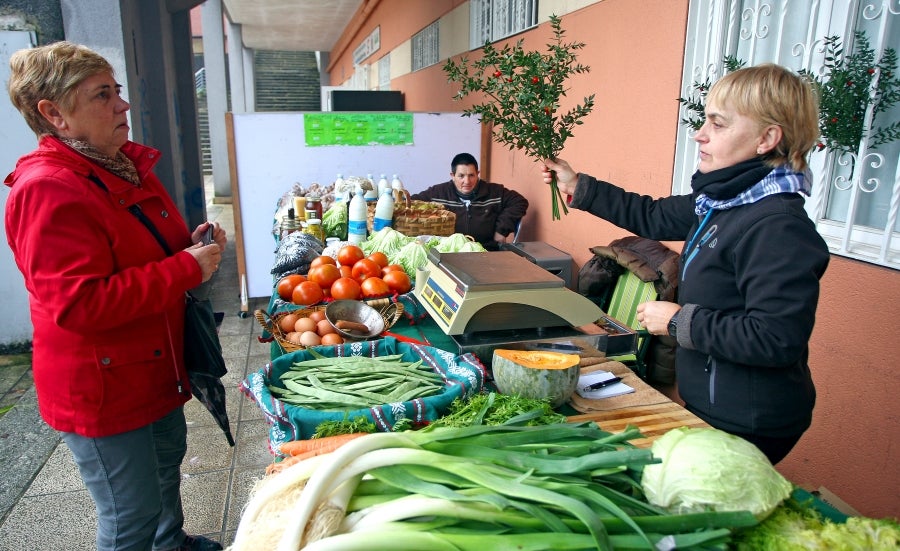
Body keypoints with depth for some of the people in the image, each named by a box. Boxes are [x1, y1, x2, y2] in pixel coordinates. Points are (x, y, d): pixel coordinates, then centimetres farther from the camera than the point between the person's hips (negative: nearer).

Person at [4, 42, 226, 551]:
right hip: (104, 390, -10)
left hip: (156, 366, 10)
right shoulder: (47, 191, -24)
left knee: (168, 461, 30)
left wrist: (193, 242, -1)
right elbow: (79, 304, -30)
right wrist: (186, 268, -27)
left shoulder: (127, 166, 7)